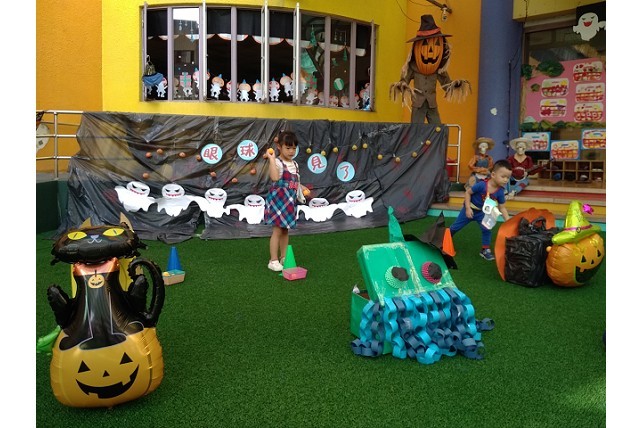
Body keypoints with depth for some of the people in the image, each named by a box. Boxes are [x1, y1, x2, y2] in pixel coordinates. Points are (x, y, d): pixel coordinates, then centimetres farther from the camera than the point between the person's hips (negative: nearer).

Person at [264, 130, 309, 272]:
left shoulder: (295, 164, 12)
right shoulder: (277, 162, -13)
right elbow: (275, 178, -33)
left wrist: (302, 188, 6)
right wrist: (271, 159, -31)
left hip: (290, 200, 8)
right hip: (279, 200, -8)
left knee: (285, 230, 15)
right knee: (277, 230, -4)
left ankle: (283, 257, 25)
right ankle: (273, 261, 4)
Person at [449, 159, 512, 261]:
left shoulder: (500, 192, -21)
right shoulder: (481, 185, -35)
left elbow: (502, 208, -10)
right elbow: (467, 192, -23)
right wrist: (468, 208, -25)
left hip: (483, 212, 4)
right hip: (470, 209, -3)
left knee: (487, 229, 1)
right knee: (456, 226, 9)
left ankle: (485, 249, 19)